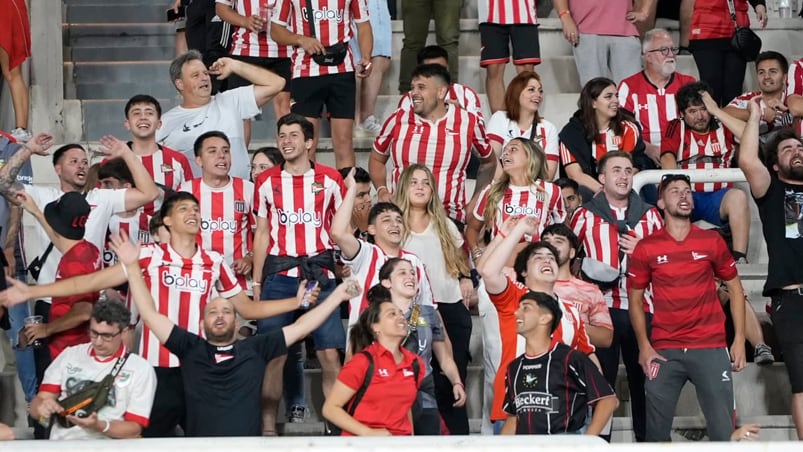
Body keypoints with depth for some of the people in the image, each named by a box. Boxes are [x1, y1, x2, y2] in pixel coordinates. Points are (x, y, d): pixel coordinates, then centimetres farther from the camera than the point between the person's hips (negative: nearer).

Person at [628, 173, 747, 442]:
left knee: (724, 430, -4)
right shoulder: (646, 248, 3)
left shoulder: (712, 241, 6)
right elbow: (635, 299, 7)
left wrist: (739, 339, 2)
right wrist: (644, 346, -3)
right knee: (656, 431, 4)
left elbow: (734, 287, 11)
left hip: (711, 348, 0)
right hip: (663, 352, 0)